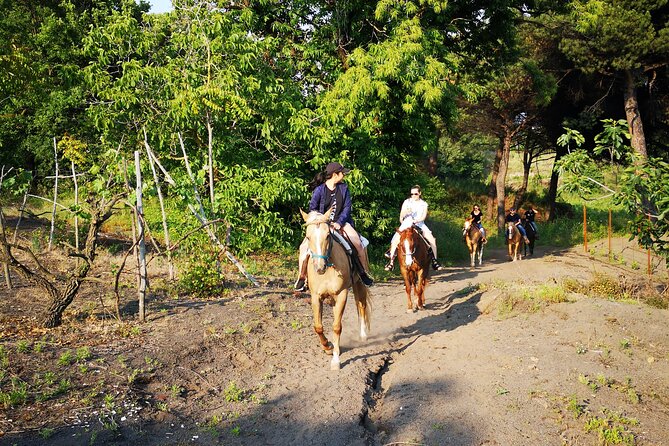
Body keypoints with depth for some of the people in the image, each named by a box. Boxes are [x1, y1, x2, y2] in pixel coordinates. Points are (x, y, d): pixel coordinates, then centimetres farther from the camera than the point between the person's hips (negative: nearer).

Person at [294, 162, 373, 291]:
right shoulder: (319, 190, -7)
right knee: (304, 247, -20)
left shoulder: (344, 188, 3)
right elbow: (312, 209, -3)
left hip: (340, 223, 2)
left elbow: (347, 208, -1)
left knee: (359, 245, -14)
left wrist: (339, 223, -16)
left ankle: (364, 273, 9)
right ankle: (302, 277, -4)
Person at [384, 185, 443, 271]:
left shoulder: (423, 204, 7)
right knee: (395, 239, -24)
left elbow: (424, 216, -5)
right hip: (406, 224, -1)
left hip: (420, 225, 1)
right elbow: (401, 215, 3)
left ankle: (434, 261, -5)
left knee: (432, 240, -19)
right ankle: (391, 261, -15)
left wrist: (417, 220, -23)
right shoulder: (407, 202, 6)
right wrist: (405, 212, -19)